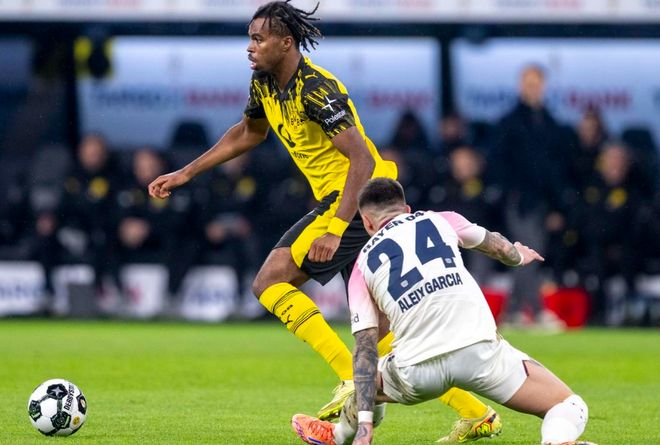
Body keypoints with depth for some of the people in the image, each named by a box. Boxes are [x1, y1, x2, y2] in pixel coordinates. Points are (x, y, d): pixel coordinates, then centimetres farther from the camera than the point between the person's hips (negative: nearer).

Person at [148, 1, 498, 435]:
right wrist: (185, 174, 26)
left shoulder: (317, 90, -20)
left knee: (270, 281, -10)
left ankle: (354, 380, -14)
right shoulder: (264, 84, 8)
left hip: (358, 201, -9)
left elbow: (363, 159, -26)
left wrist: (335, 230, -32)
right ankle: (474, 411, 9)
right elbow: (247, 134, 29)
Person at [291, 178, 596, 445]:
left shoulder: (362, 266, 17)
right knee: (569, 407, 7)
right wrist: (518, 256, 59)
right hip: (477, 347, -1)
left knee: (366, 383, 34)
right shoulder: (439, 220, 18)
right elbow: (498, 246, 34)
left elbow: (365, 349, 8)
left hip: (416, 369, 1)